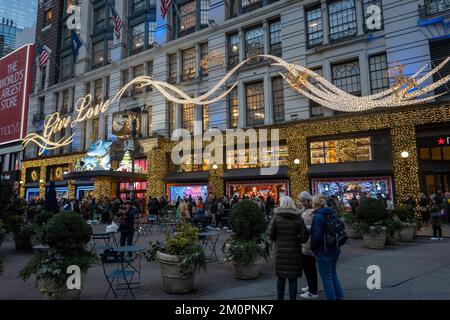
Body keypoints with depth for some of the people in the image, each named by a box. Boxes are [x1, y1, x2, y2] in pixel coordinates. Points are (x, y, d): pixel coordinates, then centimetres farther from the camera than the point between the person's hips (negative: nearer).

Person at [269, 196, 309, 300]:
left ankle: (280, 297, 28)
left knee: (281, 278, 16)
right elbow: (304, 236, -9)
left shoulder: (277, 217, -6)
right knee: (293, 279, 10)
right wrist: (297, 241, 10)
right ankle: (292, 298, 16)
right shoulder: (298, 218, -6)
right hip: (294, 253, -1)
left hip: (280, 252, 1)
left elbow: (271, 235, -6)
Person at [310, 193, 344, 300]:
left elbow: (317, 236, -24)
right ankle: (339, 297, 31)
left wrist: (312, 247, -7)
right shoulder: (331, 213, 5)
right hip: (335, 250, 8)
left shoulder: (317, 217, -20)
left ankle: (332, 297, 15)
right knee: (333, 273, 22)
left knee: (326, 277, 6)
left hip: (324, 251, -8)